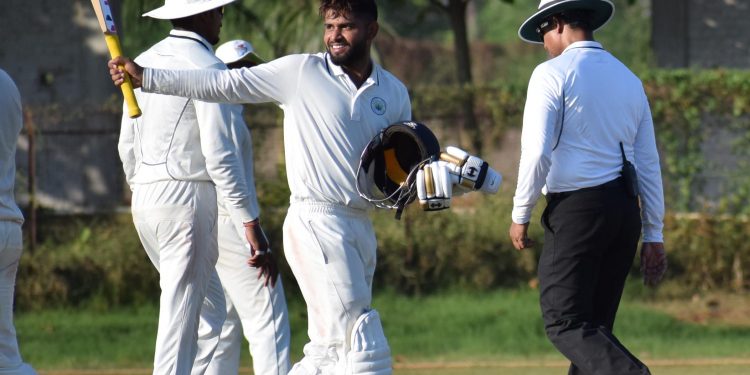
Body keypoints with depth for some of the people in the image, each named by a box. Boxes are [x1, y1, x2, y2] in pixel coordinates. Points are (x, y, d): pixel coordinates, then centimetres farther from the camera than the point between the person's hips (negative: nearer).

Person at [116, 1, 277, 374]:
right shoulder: (206, 67, -10)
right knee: (181, 319, -7)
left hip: (144, 202, 8)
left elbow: (127, 147, 18)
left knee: (211, 314, 17)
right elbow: (220, 155, -17)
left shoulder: (144, 63, 14)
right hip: (187, 199, -8)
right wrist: (252, 227, -17)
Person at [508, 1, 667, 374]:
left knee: (565, 323, -8)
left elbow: (537, 153, -13)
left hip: (577, 207, -7)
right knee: (595, 325, 12)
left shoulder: (553, 74, -5)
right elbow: (649, 163, 14)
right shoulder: (628, 79, 15)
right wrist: (653, 234, 17)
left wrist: (520, 215, -2)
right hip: (626, 209, 7)